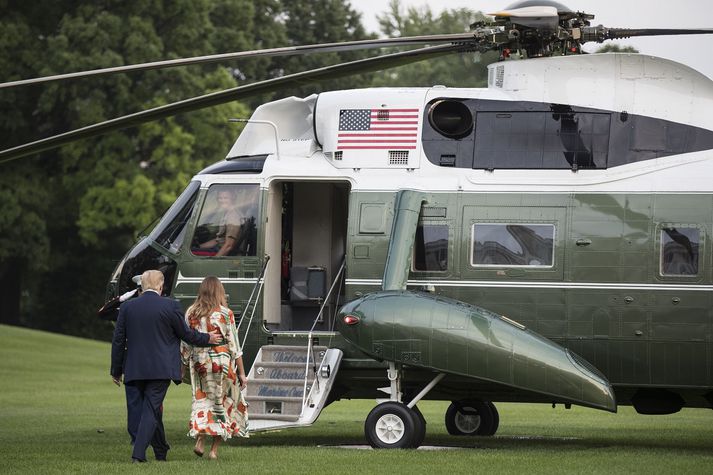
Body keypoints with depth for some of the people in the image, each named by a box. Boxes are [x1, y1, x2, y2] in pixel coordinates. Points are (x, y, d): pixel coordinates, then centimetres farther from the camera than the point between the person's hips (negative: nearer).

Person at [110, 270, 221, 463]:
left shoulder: (127, 307, 1)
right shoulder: (170, 306, -8)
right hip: (161, 368, -4)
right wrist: (207, 339, 21)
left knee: (152, 409, 18)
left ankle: (161, 452, 30)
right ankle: (138, 454, -15)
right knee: (151, 409, -3)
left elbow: (118, 340, 4)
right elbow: (185, 333, 2)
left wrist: (116, 370, 12)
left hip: (135, 369, 4)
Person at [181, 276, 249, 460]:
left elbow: (185, 344, 5)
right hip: (222, 362, -3)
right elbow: (234, 346, -5)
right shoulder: (225, 314, -7)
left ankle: (200, 439, -8)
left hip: (198, 362, 3)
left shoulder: (190, 313, 1)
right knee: (223, 403, 8)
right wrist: (241, 373, 1)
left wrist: (186, 365, 17)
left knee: (202, 400, 13)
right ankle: (214, 449, 6)